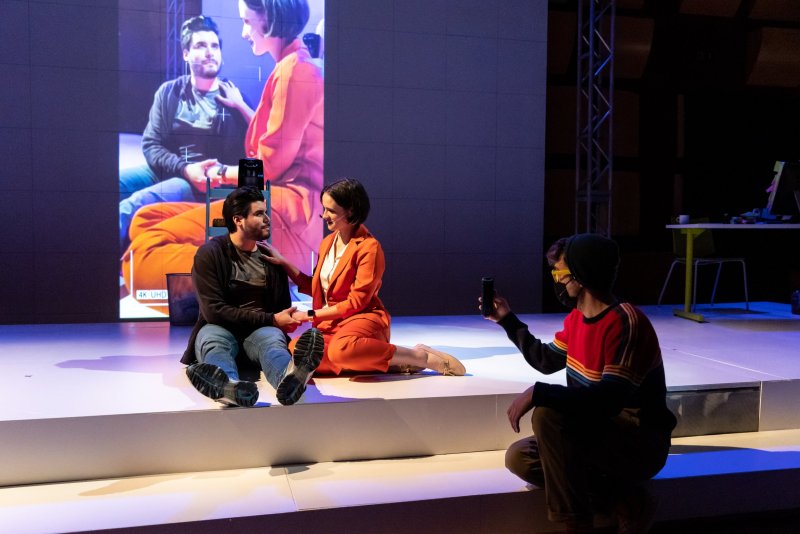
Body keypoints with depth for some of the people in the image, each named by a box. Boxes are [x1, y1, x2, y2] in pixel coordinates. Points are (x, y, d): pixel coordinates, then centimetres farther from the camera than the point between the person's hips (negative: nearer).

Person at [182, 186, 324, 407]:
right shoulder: (209, 254, 1)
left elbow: (284, 306, 20)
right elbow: (214, 311, -8)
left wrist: (287, 322, -8)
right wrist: (271, 319, -12)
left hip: (262, 331, 2)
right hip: (220, 329, -2)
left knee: (273, 339, -35)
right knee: (214, 341, -38)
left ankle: (288, 380, -72)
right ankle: (229, 386, -74)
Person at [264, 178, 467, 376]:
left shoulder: (368, 247, -11)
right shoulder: (327, 243, 13)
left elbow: (356, 303, -12)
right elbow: (316, 288, 19)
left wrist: (310, 315, -7)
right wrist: (284, 263, 12)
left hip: (363, 318, -7)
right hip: (330, 323, 7)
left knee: (342, 349, -42)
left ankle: (421, 357, -22)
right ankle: (386, 362, -18)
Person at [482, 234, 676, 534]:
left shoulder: (626, 324, -24)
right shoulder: (576, 318, 4)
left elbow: (609, 400, -33)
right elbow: (546, 361, 21)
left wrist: (538, 393, -34)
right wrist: (508, 320, 19)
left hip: (641, 444, -9)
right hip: (601, 436, 10)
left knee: (548, 415, -30)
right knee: (519, 458, -4)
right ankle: (626, 505, -5)